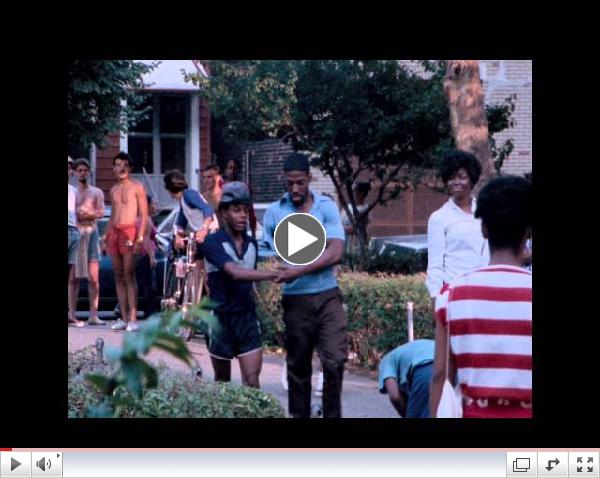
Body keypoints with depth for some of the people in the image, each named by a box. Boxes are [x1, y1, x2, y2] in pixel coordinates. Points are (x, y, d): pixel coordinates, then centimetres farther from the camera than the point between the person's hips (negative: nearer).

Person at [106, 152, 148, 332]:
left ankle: (133, 318, -13)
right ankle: (124, 318, 5)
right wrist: (106, 238, 14)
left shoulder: (137, 187, 1)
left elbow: (144, 214, -4)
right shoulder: (113, 190, 18)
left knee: (129, 276, -11)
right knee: (118, 277, 4)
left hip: (129, 231, -6)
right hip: (114, 231, 6)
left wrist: (140, 237, -13)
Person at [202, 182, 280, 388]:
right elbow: (235, 273, -29)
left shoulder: (252, 244, 6)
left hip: (247, 318, 4)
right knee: (222, 381, 12)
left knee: (252, 381, -6)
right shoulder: (213, 243, -13)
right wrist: (271, 274, -38)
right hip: (221, 319, -4)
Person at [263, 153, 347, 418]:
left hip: (327, 296, -1)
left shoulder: (326, 207, 1)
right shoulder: (274, 212, 5)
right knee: (298, 366, 9)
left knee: (335, 360, -9)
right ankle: (298, 415, 19)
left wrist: (299, 270, -17)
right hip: (295, 300, 1)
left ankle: (332, 414, 3)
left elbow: (335, 252, -9)